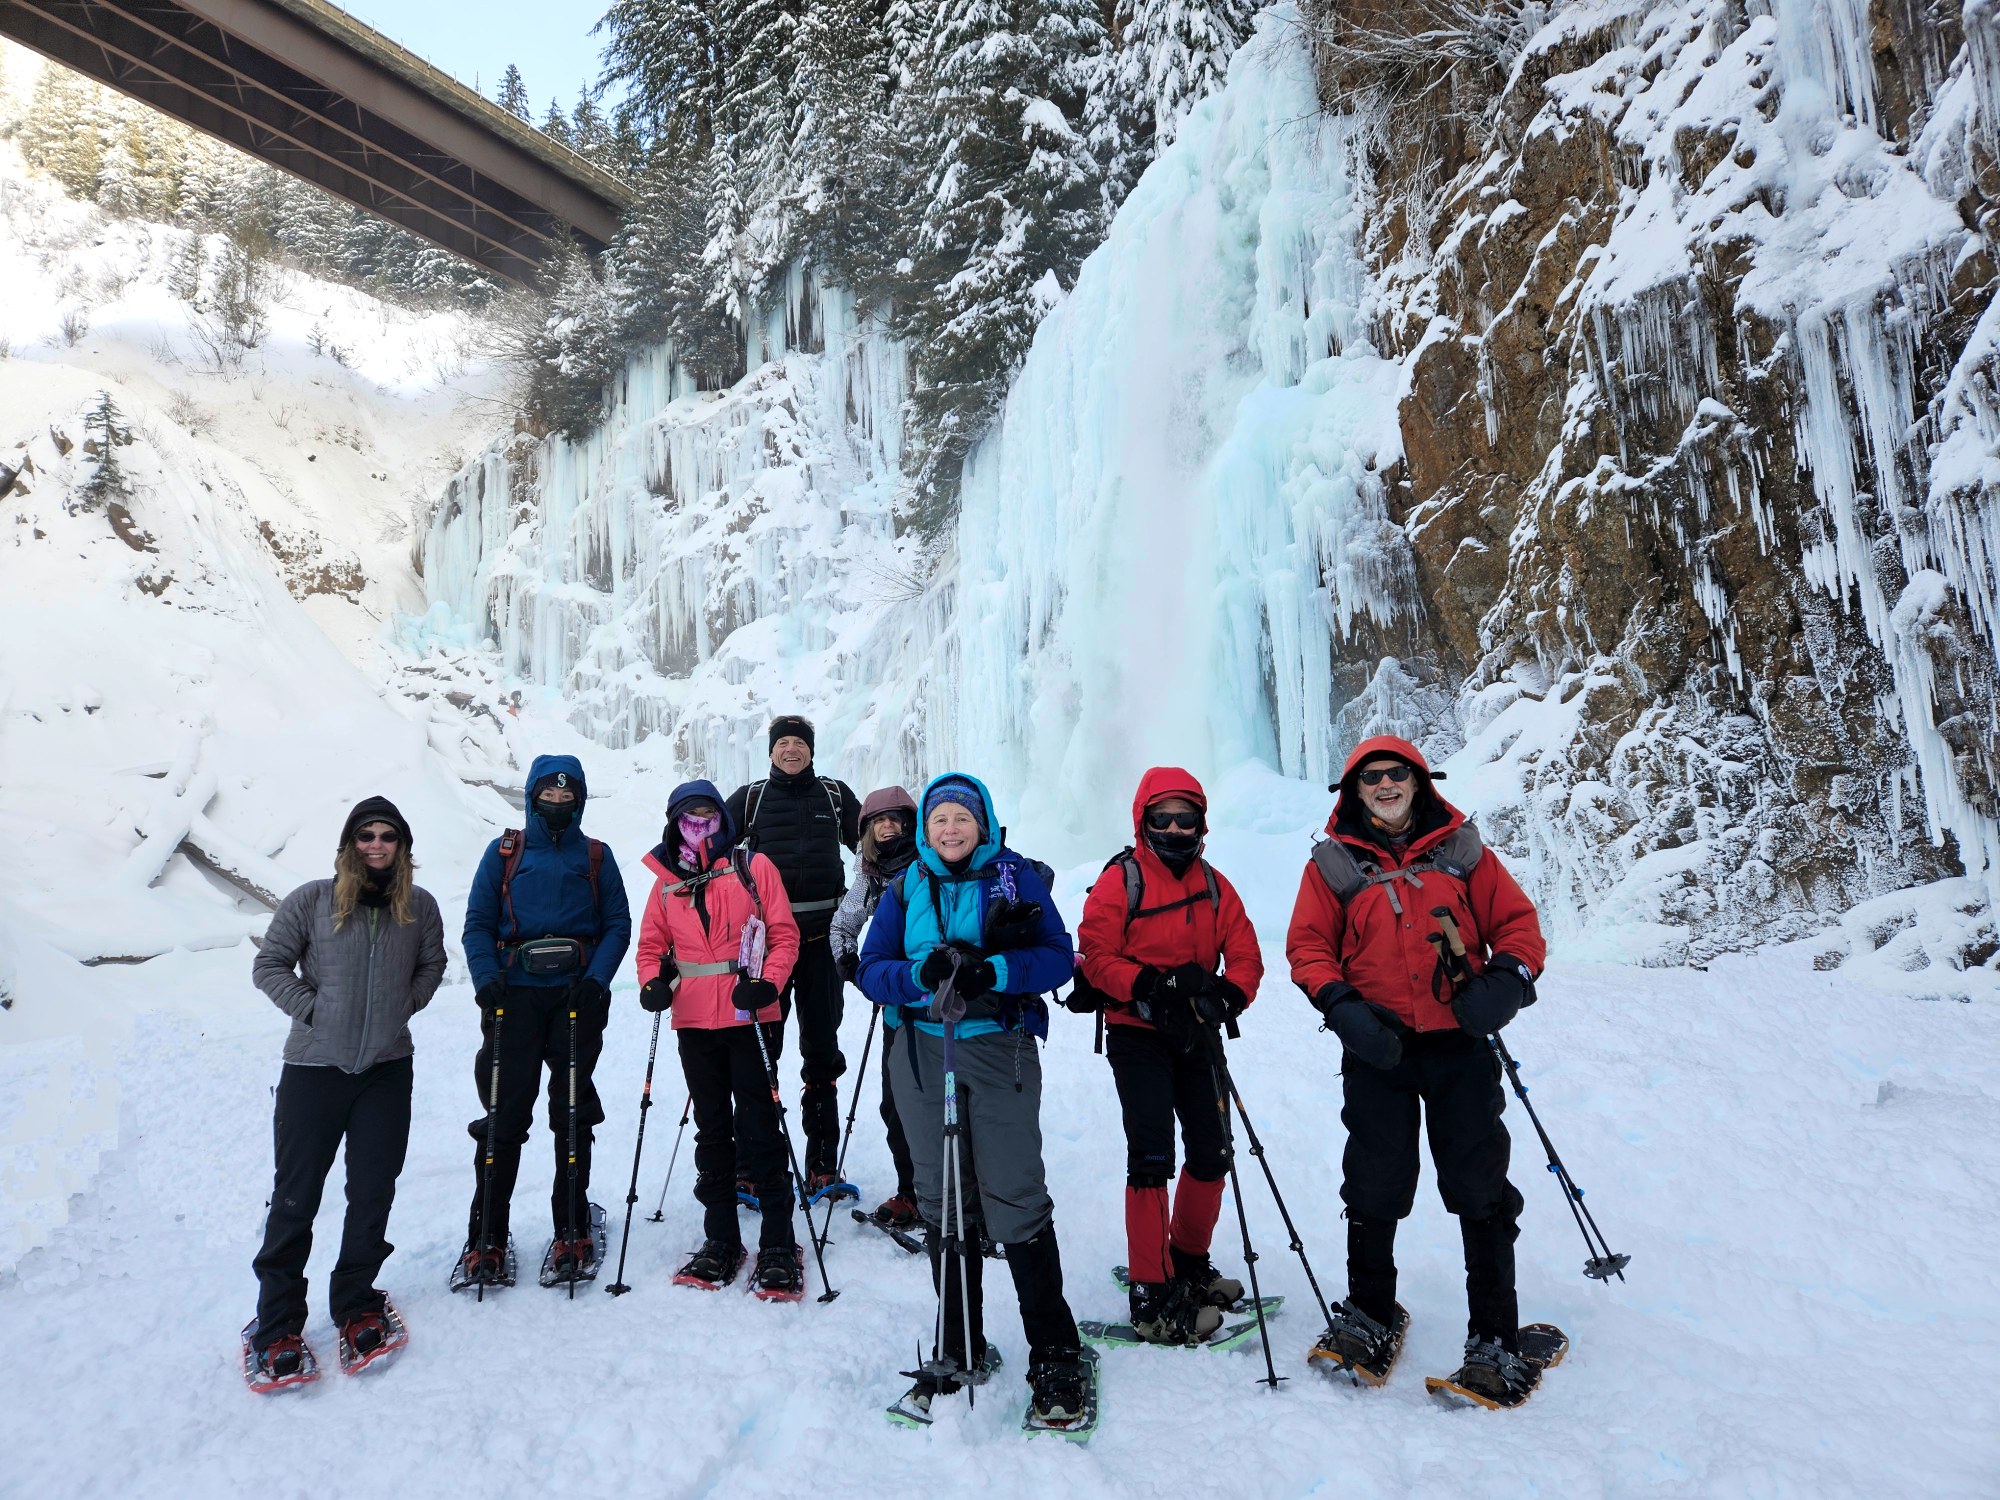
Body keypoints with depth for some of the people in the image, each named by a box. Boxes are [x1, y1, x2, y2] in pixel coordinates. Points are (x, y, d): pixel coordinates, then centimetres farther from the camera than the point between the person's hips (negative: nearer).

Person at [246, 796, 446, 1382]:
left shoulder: (419, 906, -1)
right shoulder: (311, 901, -8)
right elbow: (269, 965, 1)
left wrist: (403, 1006, 3)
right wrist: (310, 1008, -8)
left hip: (388, 1069, 2)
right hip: (314, 1068, -2)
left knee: (373, 1192, 9)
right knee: (296, 1195, 5)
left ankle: (355, 1301, 26)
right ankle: (278, 1322, 18)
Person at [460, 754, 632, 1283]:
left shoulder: (595, 856, 9)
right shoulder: (505, 851, 10)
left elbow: (618, 924, 5)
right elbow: (478, 922, 5)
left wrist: (597, 978, -11)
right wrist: (486, 977, -11)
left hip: (578, 996, 0)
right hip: (515, 995, 0)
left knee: (573, 1113, 5)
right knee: (505, 1113, -2)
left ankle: (572, 1232, 16)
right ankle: (486, 1238, 7)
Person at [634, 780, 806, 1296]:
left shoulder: (754, 867, -1)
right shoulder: (667, 881, 9)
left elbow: (784, 934, -4)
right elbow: (652, 944, 11)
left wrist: (767, 984, -19)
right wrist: (653, 983, -9)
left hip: (751, 1019, -4)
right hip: (694, 1023, 4)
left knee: (758, 1128, -2)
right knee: (712, 1131, 13)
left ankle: (779, 1244, 9)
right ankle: (720, 1240, 24)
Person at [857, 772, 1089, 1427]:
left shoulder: (1017, 877, 1)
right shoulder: (905, 888, 9)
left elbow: (1057, 956, -7)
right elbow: (871, 968, 1)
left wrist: (992, 970, -23)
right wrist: (922, 973, -19)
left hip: (1000, 1052, -3)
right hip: (922, 1055, 3)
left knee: (1015, 1200, -3)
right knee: (942, 1203, 11)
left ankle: (1055, 1354, 12)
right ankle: (959, 1350, 26)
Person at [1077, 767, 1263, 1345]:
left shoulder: (1214, 885, 7)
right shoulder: (1121, 879, -7)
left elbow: (1245, 955, 2)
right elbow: (1097, 955, -13)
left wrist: (1226, 995, -18)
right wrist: (1151, 985, -25)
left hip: (1194, 1038, 6)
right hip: (1136, 1035, -6)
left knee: (1211, 1155, 12)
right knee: (1152, 1155, -12)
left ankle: (1189, 1262, 34)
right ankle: (1152, 1294, -2)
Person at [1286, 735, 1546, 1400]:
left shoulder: (1459, 848, 6)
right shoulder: (1335, 862, 4)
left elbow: (1516, 921, 6)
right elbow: (1308, 945, 3)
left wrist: (1507, 977, -13)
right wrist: (1340, 1004, -13)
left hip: (1461, 1045, 0)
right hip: (1378, 1049, 0)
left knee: (1481, 1192, 3)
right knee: (1375, 1190, 8)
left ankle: (1495, 1340, 18)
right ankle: (1370, 1312, 30)